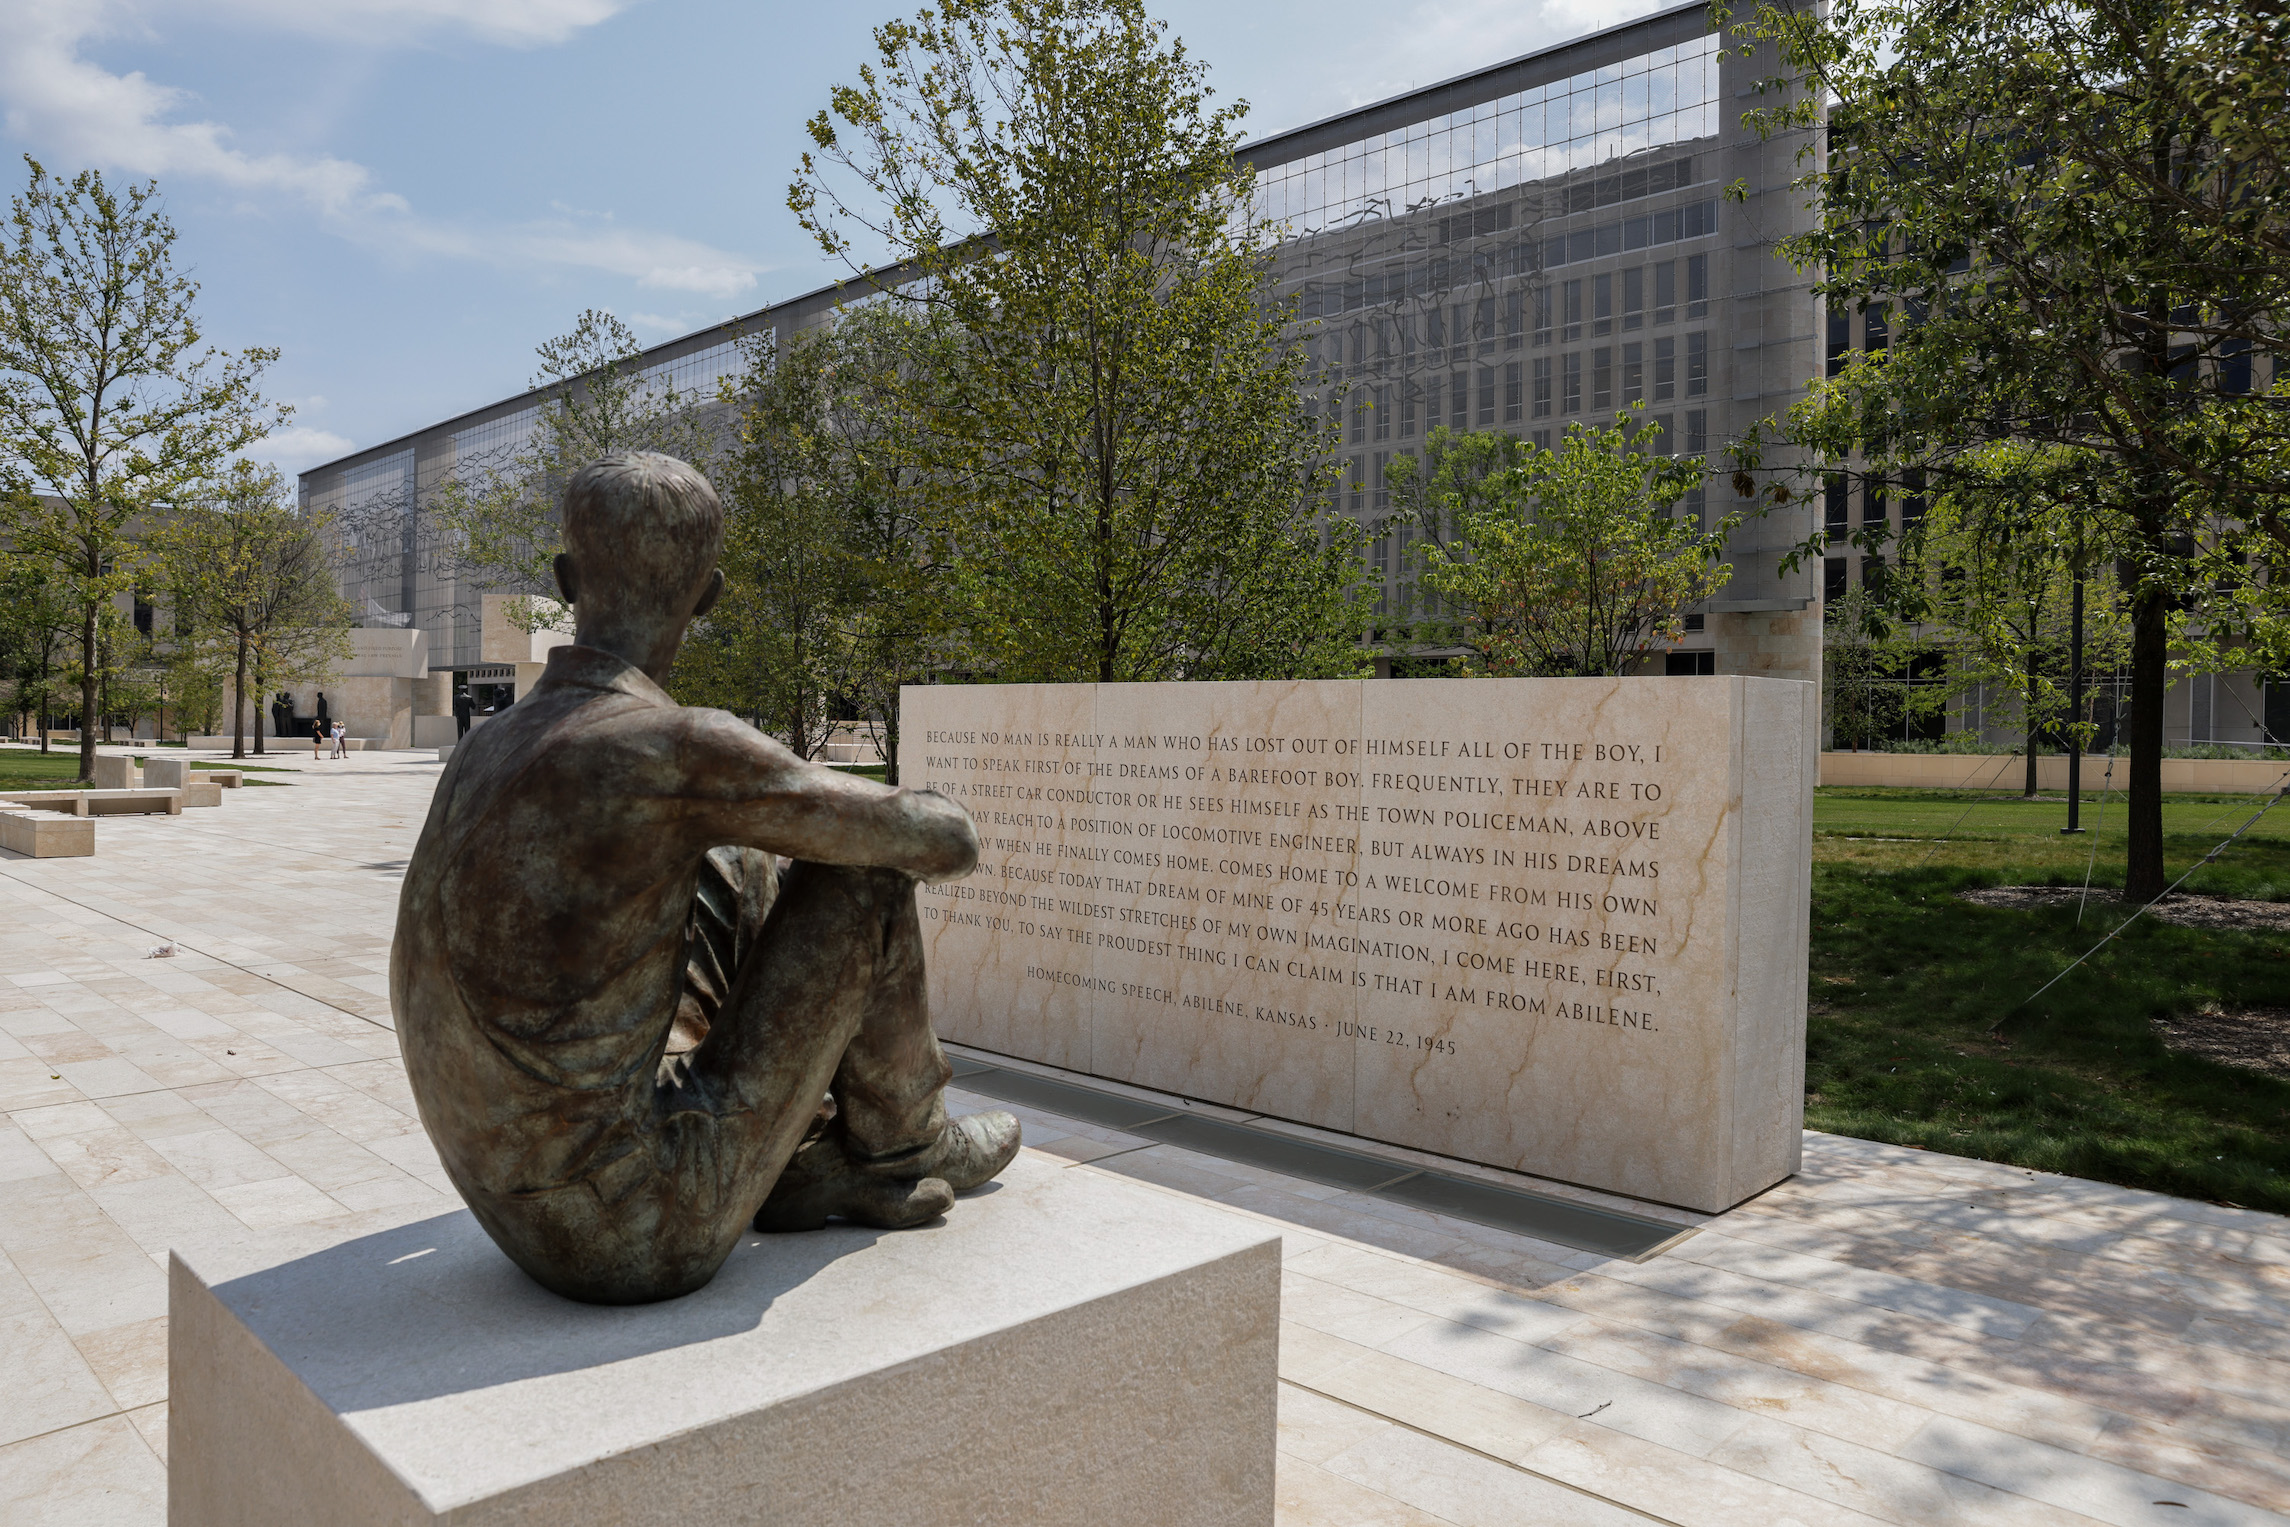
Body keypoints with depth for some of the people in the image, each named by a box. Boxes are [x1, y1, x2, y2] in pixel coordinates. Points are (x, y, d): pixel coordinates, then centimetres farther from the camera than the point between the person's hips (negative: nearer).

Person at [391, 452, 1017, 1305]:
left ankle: (808, 1159, 21)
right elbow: (939, 842, -10)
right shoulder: (683, 747, -21)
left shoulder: (485, 751, 6)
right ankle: (898, 1142, 21)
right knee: (859, 879, -3)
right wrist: (938, 826, 15)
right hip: (646, 1228, -8)